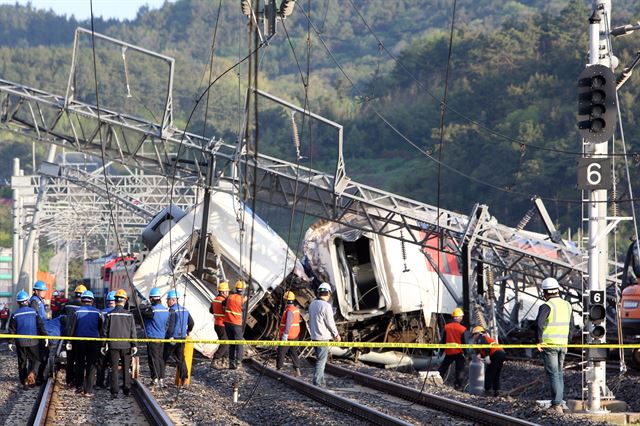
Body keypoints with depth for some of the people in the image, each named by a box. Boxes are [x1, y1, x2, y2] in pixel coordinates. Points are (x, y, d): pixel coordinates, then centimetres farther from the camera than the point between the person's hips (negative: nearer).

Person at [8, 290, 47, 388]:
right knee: (35, 360, 7)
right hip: (33, 341, -1)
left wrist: (11, 342, 8)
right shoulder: (34, 312, -4)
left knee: (22, 362, 11)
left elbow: (12, 330, 1)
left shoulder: (15, 315, -2)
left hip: (20, 342, 1)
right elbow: (40, 325, -4)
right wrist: (44, 336, 4)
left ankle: (24, 381, 10)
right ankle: (32, 373, -21)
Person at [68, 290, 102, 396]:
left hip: (79, 342, 1)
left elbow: (71, 328, -2)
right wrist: (102, 343, 12)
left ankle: (79, 387, 13)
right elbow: (102, 328, 3)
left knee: (80, 364, 13)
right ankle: (88, 390, 0)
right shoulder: (97, 312, -1)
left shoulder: (77, 312, -2)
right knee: (91, 366, 3)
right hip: (94, 342, -1)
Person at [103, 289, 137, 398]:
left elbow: (105, 331, -1)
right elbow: (133, 331, -2)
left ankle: (114, 392, -1)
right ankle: (127, 389, 15)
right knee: (126, 368, 13)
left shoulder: (110, 314, -3)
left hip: (113, 345, -1)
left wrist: (103, 345, 5)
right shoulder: (129, 314, -2)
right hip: (126, 345, 1)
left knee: (114, 369, 2)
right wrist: (134, 345, 2)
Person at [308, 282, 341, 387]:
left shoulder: (312, 304, 8)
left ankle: (321, 381, 23)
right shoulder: (326, 306, -17)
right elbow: (330, 322, -15)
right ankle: (317, 383, -4)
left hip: (314, 335, 8)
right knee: (321, 360, -3)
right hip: (323, 337, -8)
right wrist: (336, 334, -2)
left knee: (320, 359, 17)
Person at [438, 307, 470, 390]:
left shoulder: (446, 327, -1)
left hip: (448, 352, 3)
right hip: (459, 352, -3)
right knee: (460, 370, 5)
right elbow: (466, 343, -7)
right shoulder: (463, 329, -11)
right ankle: (458, 386, 1)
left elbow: (442, 341, 5)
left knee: (442, 368, 16)